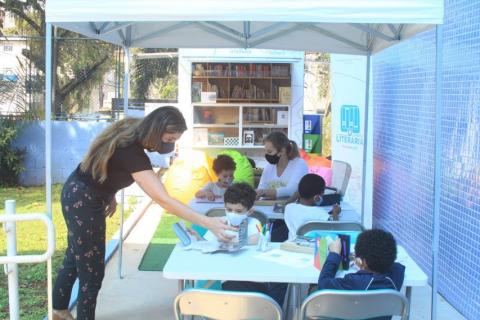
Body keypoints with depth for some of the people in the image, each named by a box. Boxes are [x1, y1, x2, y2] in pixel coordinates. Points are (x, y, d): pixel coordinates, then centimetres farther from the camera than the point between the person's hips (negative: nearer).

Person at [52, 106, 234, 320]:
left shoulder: (131, 132, -7)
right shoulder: (131, 152, -35)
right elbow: (163, 200, -41)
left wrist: (109, 195, 8)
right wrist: (207, 223, -44)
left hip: (81, 196, 10)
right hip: (82, 202, -10)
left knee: (76, 257, 24)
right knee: (92, 270, 0)